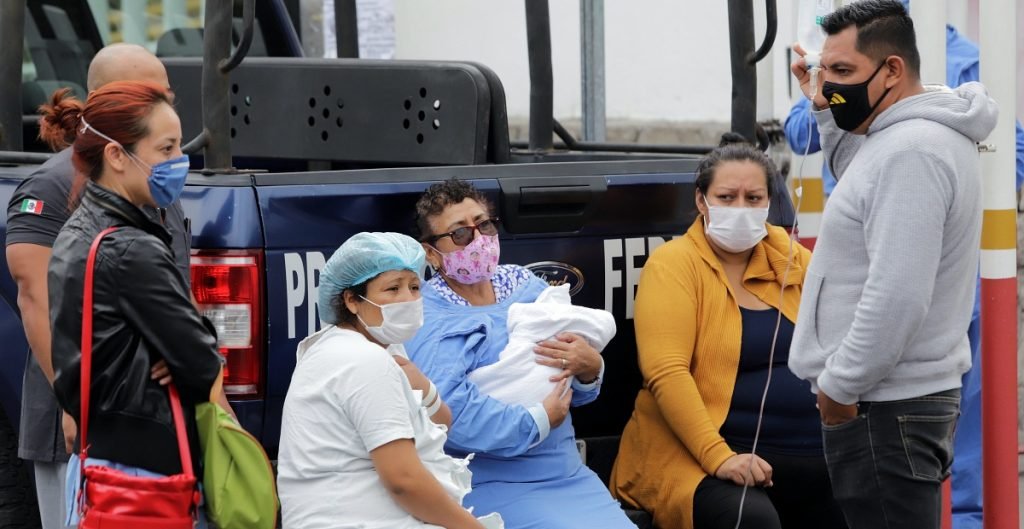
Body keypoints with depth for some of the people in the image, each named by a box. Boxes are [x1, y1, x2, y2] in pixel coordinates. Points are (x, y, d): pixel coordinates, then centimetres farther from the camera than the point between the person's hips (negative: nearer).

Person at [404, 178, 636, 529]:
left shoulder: (527, 287, 11)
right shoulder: (429, 321, -11)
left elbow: (573, 393, 16)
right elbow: (448, 411, -27)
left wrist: (589, 368, -8)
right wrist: (538, 421, -16)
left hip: (570, 474, 7)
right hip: (493, 488, -7)